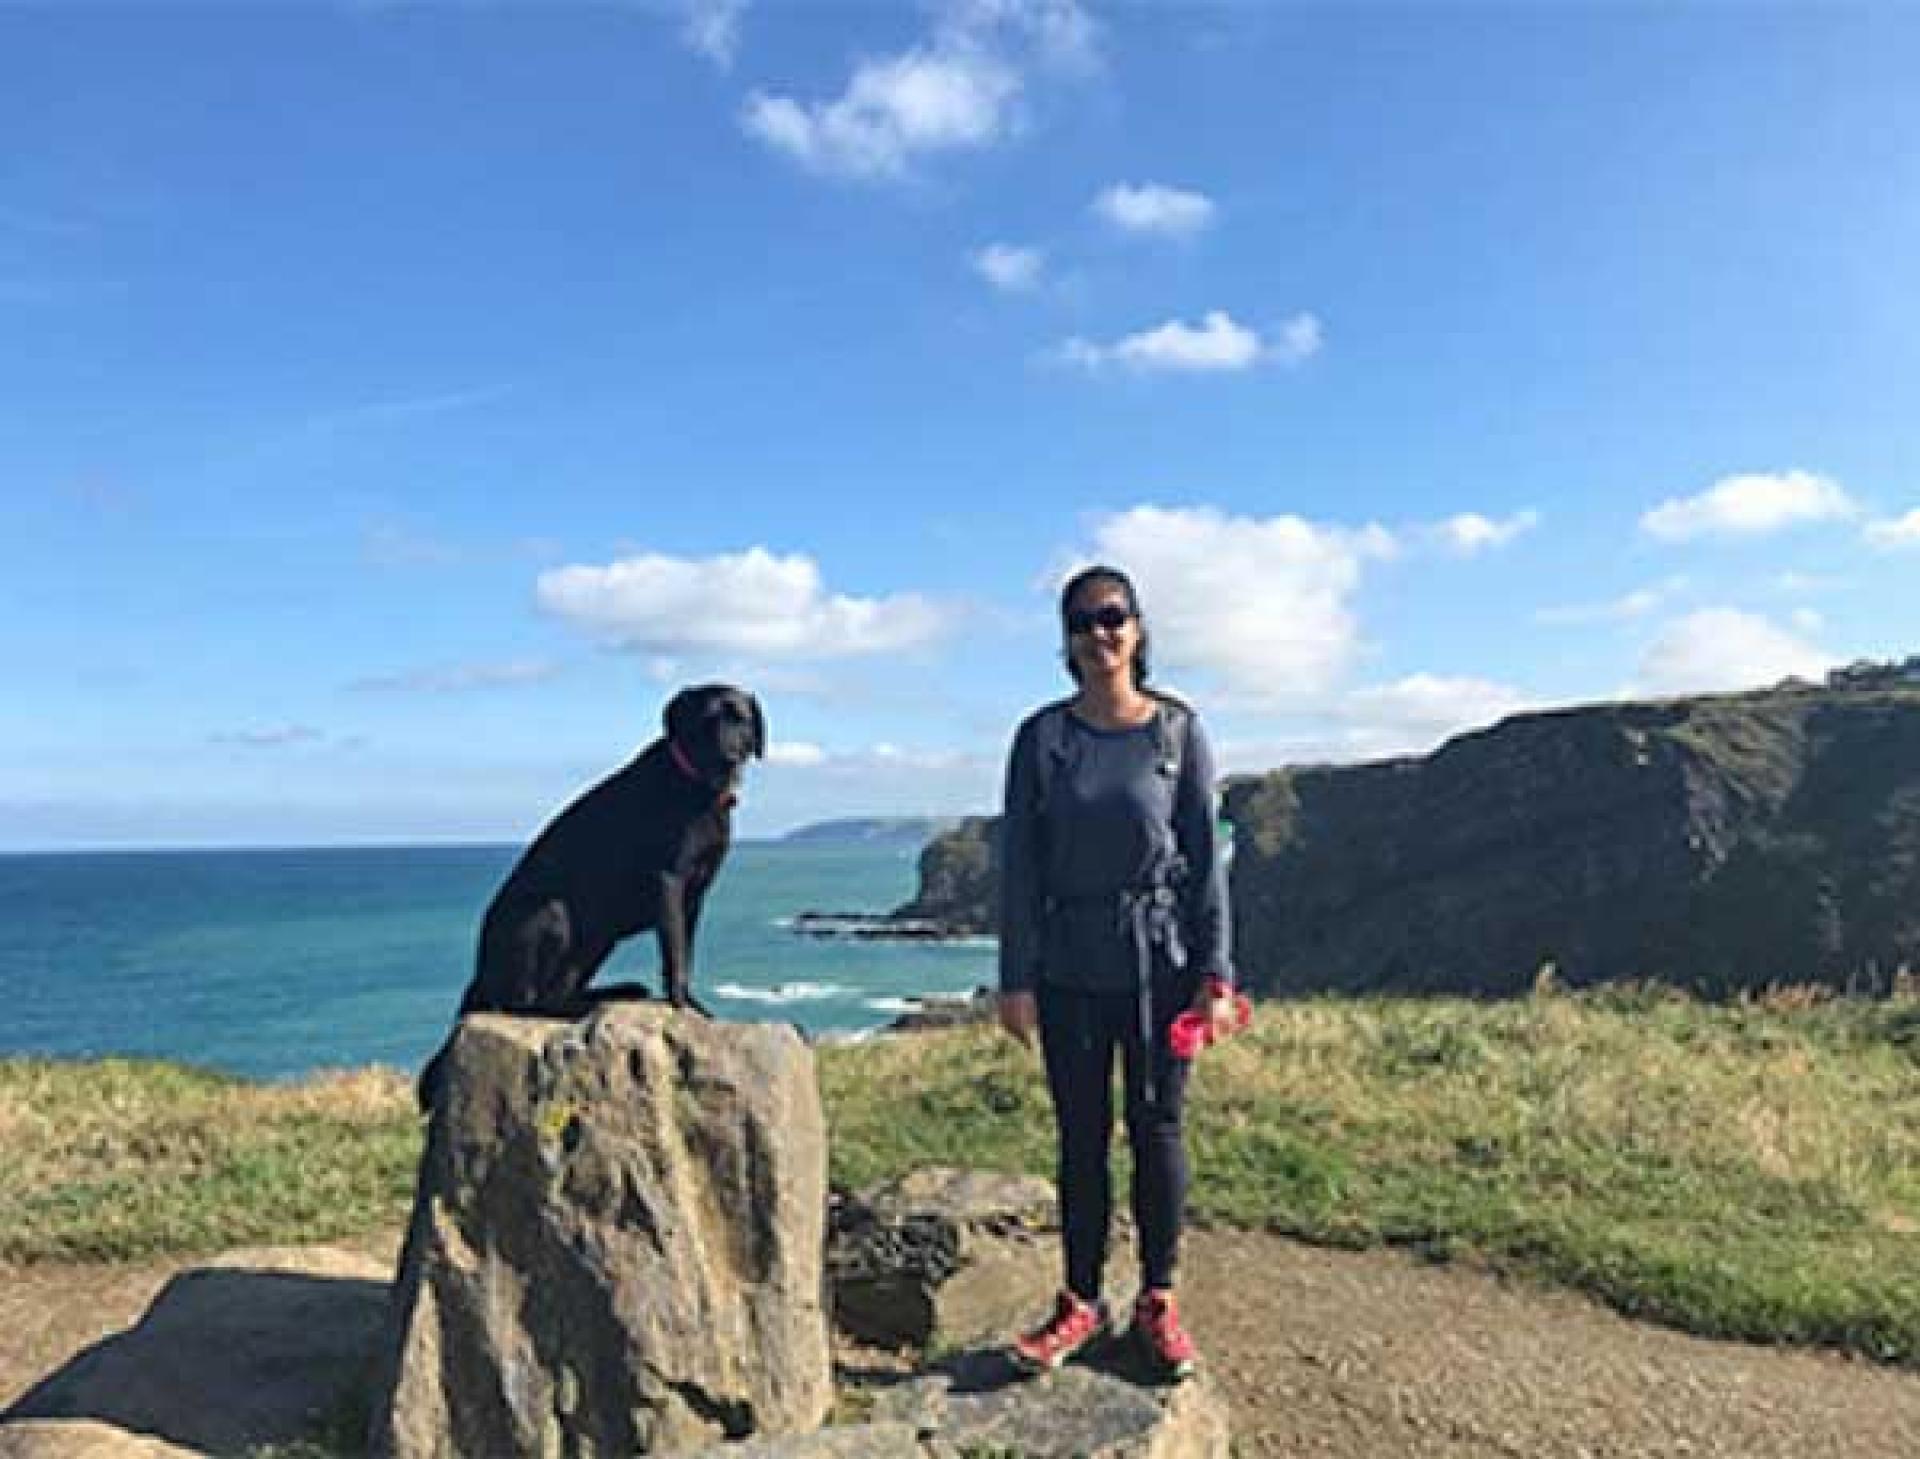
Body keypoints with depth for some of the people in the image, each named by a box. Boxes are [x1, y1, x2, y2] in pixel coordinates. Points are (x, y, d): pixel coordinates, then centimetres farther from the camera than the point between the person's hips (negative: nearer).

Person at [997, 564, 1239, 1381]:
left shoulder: (1178, 731, -1)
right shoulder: (1043, 737, 0)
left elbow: (1204, 855, 0)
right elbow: (1018, 862, 0)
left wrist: (1215, 971, -4)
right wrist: (1015, 978, -4)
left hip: (1160, 959, 0)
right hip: (1069, 967, 1)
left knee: (1157, 1129, 8)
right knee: (1081, 1136, 9)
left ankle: (1158, 1303, 23)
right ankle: (1080, 1304, 22)